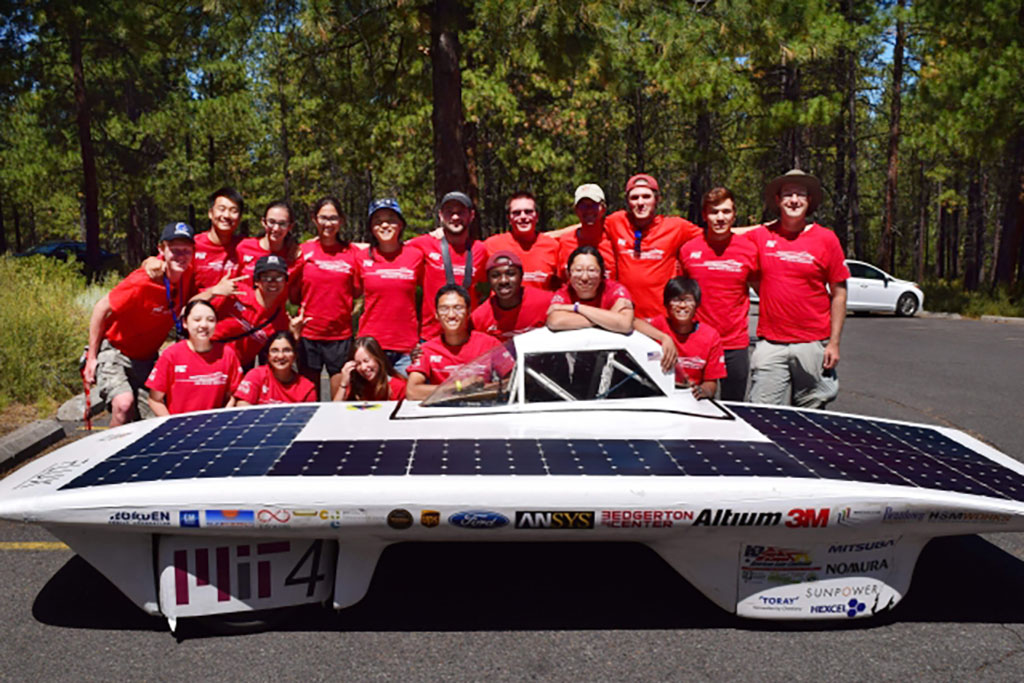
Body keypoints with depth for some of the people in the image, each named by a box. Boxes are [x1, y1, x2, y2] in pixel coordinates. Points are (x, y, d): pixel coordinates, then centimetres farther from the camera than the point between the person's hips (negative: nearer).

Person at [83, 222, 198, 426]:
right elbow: (101, 309, -16)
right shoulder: (142, 282, -26)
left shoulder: (188, 276, -10)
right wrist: (92, 358, -12)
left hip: (146, 359, 6)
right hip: (114, 351, -5)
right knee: (124, 403, -29)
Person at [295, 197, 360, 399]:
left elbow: (357, 293, 6)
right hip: (308, 333, 0)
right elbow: (293, 295, 7)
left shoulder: (353, 253, 3)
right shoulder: (302, 251, 3)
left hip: (341, 335, 0)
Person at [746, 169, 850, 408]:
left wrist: (834, 342, -1)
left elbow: (839, 294, 3)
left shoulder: (826, 239, 2)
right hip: (770, 343, 1)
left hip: (813, 344, 0)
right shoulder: (761, 235, 4)